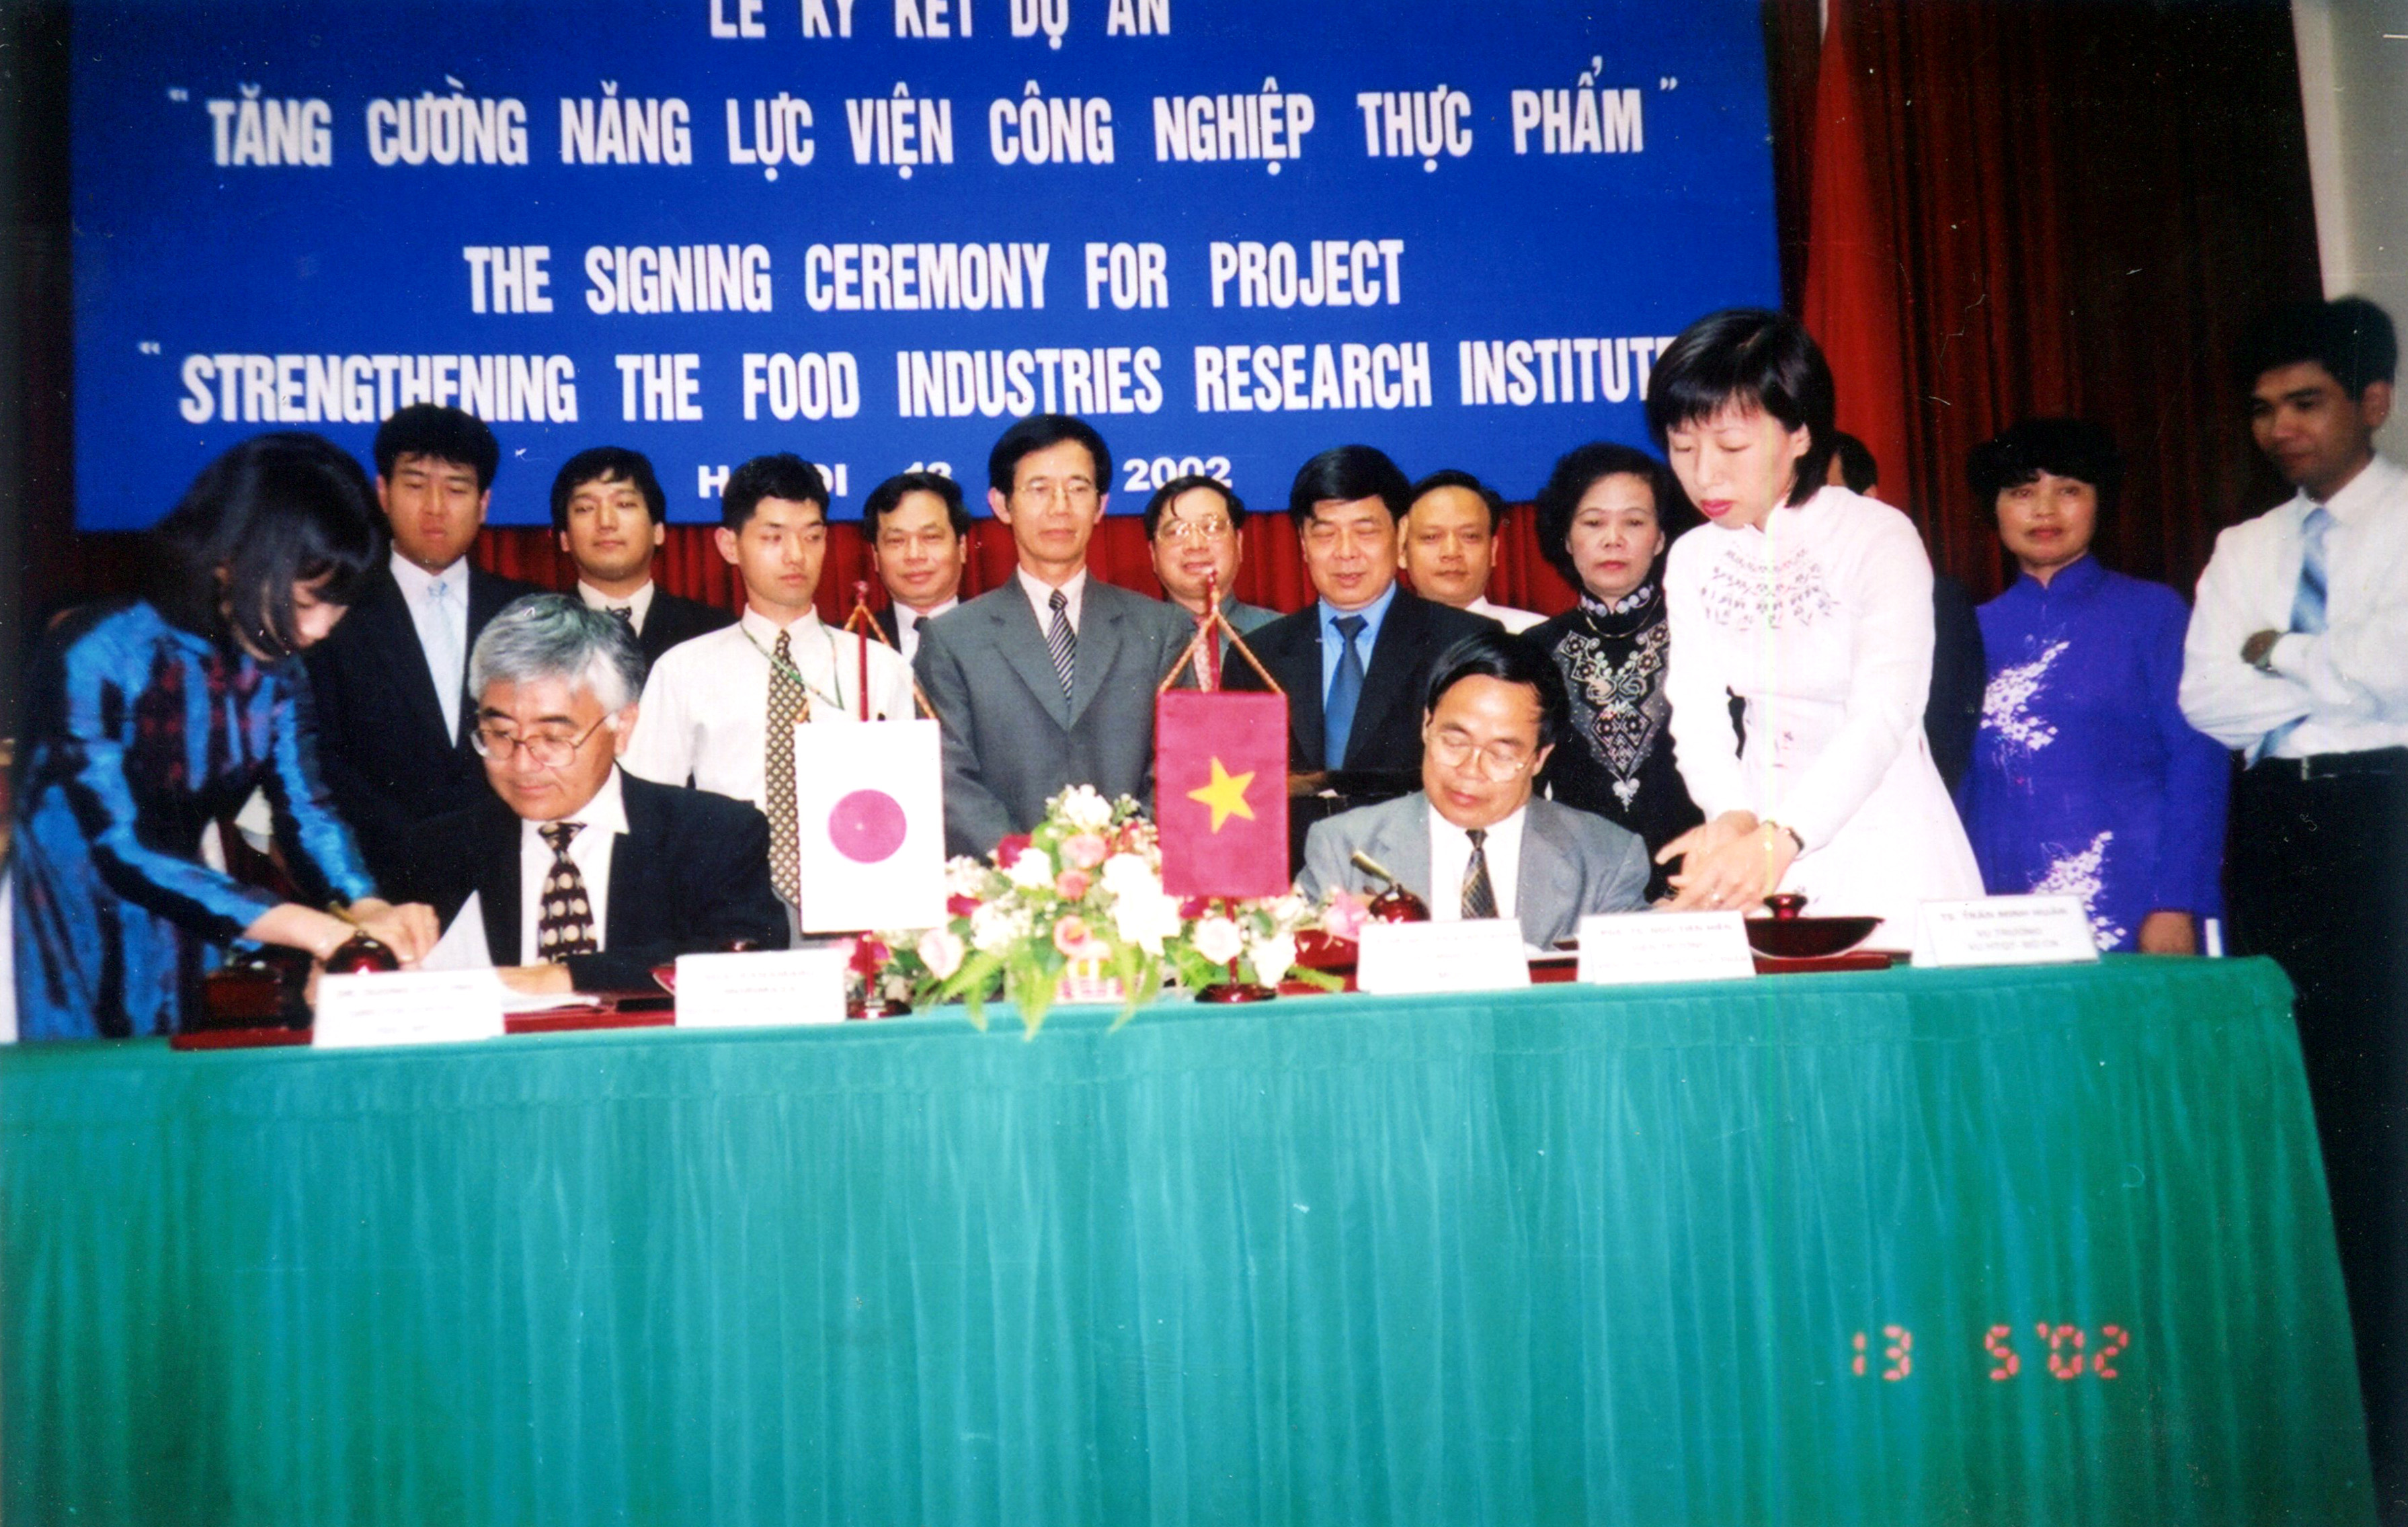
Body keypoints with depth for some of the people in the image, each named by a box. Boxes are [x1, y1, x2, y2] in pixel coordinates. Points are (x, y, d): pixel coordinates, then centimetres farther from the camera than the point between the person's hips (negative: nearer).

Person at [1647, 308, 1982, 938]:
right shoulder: (1692, 561, 2)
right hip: (1762, 830, 4)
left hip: (1882, 842, -4)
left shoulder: (1879, 538, -14)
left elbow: (1884, 716, -26)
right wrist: (1733, 817, -28)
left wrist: (1777, 841, -40)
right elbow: (1696, 715, -6)